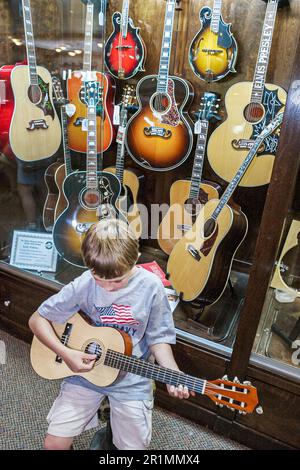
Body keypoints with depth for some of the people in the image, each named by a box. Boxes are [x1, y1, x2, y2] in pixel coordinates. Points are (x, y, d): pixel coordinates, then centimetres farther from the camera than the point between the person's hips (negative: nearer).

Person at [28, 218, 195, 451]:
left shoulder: (151, 287, -17)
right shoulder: (83, 286, -16)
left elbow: (158, 337, -6)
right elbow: (37, 319, -6)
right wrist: (65, 353, -18)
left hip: (132, 381, 0)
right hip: (85, 370, 1)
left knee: (133, 445, 2)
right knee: (54, 443, -2)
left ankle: (117, 428, 35)